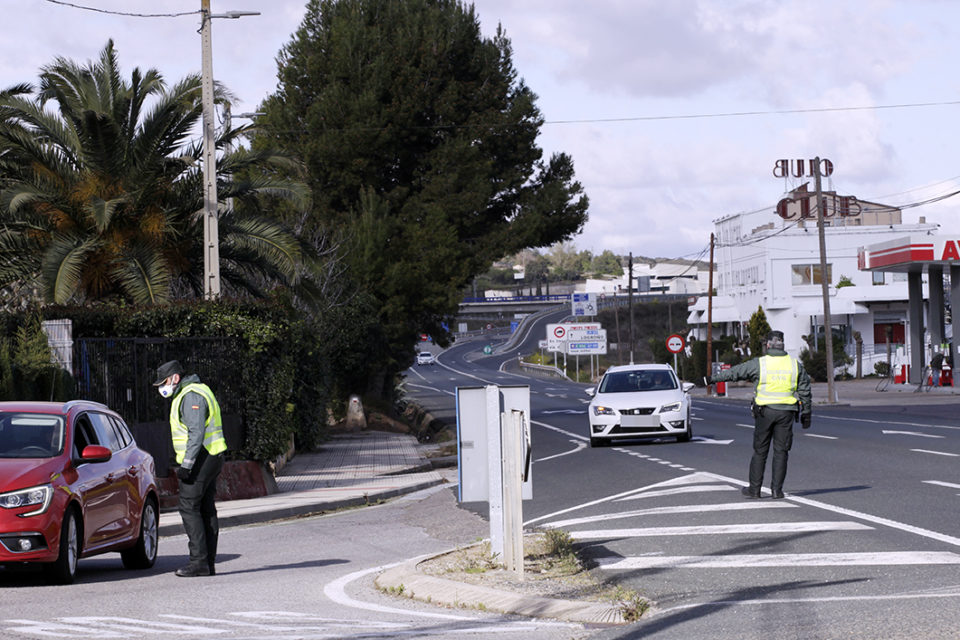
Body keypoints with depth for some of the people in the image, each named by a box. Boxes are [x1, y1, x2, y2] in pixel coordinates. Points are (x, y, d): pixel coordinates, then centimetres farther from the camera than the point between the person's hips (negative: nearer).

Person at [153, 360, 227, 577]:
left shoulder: (191, 396, -15)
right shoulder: (187, 394, 20)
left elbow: (197, 433, -22)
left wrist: (186, 465, -23)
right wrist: (187, 463, 22)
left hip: (200, 459, -11)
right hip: (211, 459, 11)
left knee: (189, 507, -11)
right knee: (206, 510, 8)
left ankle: (199, 561, -14)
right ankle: (209, 563, 8)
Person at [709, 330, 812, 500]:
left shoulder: (759, 364, -4)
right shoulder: (795, 364, 3)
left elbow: (734, 372, 5)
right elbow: (805, 391, 9)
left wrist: (713, 378, 17)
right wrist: (806, 414, 17)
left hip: (765, 412, -1)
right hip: (786, 413, 2)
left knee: (760, 451, 7)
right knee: (781, 451, 7)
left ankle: (754, 488, 11)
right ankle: (777, 489, 4)